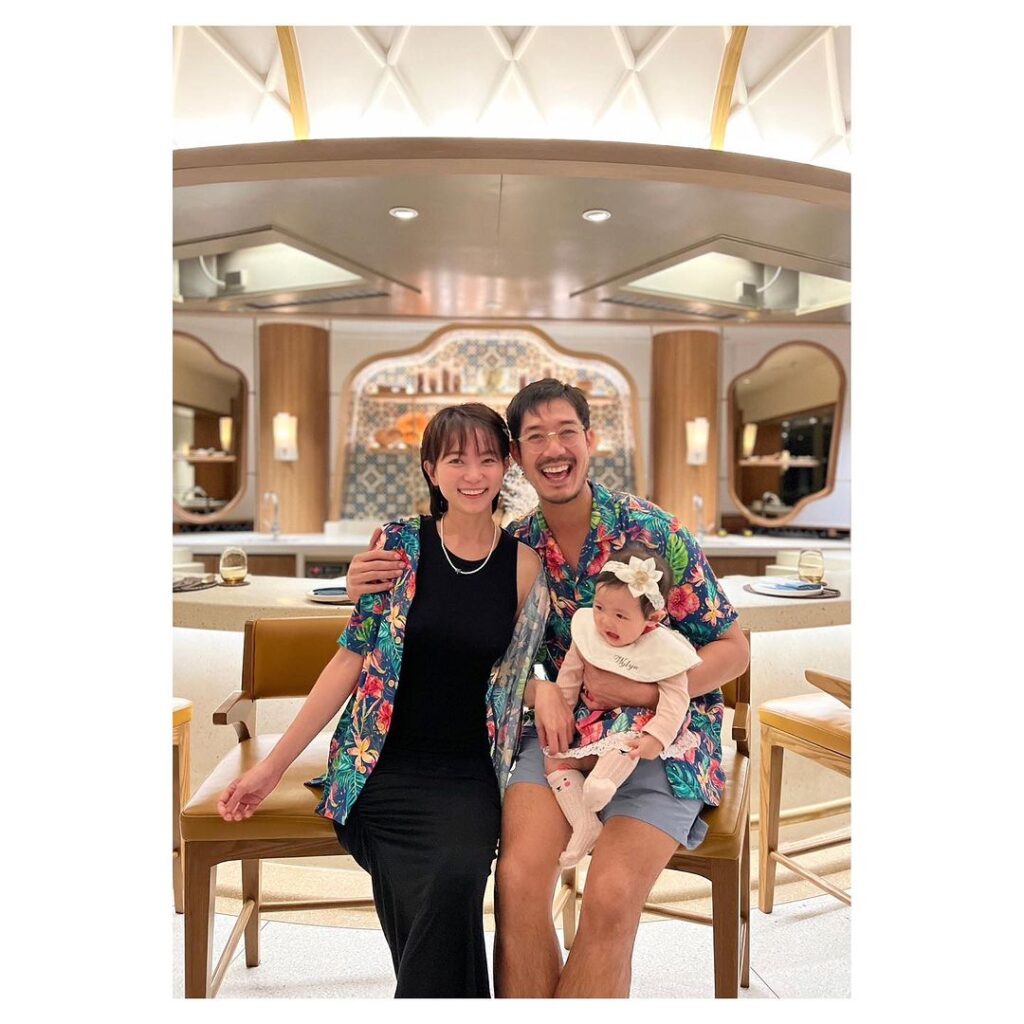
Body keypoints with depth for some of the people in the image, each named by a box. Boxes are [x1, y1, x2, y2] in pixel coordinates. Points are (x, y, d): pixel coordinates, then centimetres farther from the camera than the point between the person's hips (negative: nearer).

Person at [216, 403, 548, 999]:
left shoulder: (525, 565, 1)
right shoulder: (399, 544, -2)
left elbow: (520, 678, 10)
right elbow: (352, 658, 0)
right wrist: (274, 764, 0)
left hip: (470, 774, 1)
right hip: (383, 770, 0)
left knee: (457, 875, -27)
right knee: (448, 882, -24)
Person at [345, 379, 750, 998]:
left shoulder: (652, 530, -11)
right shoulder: (515, 547, 0)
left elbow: (733, 650, -4)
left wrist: (645, 690, -20)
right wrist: (379, 592, -9)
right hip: (559, 729, 3)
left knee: (612, 894, -23)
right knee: (518, 876, -21)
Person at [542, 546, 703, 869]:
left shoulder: (662, 648, -17)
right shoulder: (587, 630, -7)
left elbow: (675, 697, -19)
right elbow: (569, 676, 2)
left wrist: (655, 738, -32)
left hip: (634, 719, -4)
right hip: (590, 719, 4)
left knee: (633, 726, -37)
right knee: (555, 757, -11)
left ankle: (602, 780, -54)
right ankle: (584, 824, -13)